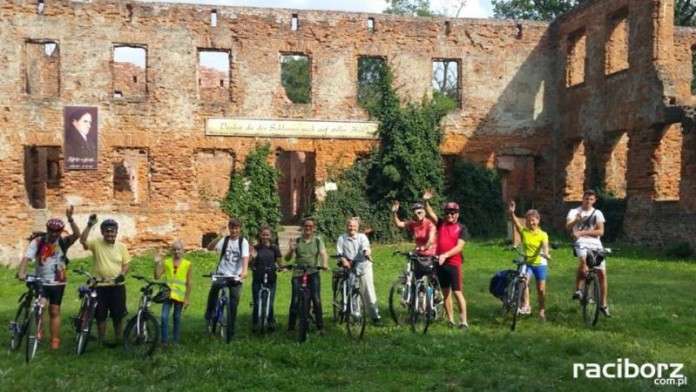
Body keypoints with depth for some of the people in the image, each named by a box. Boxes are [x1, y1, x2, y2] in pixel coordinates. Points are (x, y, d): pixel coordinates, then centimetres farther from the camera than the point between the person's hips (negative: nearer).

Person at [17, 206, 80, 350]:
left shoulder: (63, 242, -6)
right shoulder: (37, 242, -8)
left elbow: (77, 235, -24)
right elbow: (27, 257, -18)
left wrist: (70, 219, -37)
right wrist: (21, 272, -36)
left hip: (58, 282, 1)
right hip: (41, 281, -1)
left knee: (55, 312, 8)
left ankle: (55, 341, 17)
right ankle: (38, 331, 1)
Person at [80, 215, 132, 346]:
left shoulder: (121, 246, 1)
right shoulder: (96, 243, -5)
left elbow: (126, 263, 4)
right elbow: (83, 240, -24)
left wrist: (123, 274, -15)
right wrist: (90, 225, -32)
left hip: (117, 286, 1)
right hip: (100, 286, -1)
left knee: (118, 314, 10)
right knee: (100, 315, 8)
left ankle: (118, 337, 28)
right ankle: (102, 339, 24)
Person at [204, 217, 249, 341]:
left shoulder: (243, 242, -2)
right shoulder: (224, 239, 1)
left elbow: (245, 257, -16)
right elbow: (210, 248, -14)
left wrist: (244, 271, -34)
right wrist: (220, 236, -27)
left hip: (236, 276, 0)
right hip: (222, 274, 0)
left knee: (233, 304, 1)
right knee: (214, 287, -31)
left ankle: (231, 332, 13)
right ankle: (209, 313, -9)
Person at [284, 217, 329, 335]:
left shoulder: (318, 240, 4)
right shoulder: (296, 241, 4)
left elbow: (323, 253, -12)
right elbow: (287, 258, 1)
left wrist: (325, 264, -32)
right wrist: (291, 250, -20)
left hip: (313, 273, -1)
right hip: (298, 274, 1)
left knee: (316, 299, -10)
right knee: (295, 300, -3)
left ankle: (321, 327, -3)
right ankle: (290, 328, 8)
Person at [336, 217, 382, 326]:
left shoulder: (362, 237, 7)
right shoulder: (342, 238, 8)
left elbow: (366, 246, -12)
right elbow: (339, 253, 0)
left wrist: (367, 252, -34)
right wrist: (343, 260, -20)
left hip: (363, 266, 0)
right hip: (348, 268, 1)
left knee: (368, 290, -5)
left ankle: (375, 316, 0)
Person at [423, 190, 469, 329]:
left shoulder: (461, 228, -3)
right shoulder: (441, 223, 8)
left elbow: (459, 247, -12)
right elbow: (430, 214, -3)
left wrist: (445, 255, -25)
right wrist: (426, 201, -20)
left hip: (453, 263, -5)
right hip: (440, 262, 5)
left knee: (457, 292, -5)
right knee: (445, 293, 10)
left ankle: (464, 321, 1)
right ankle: (450, 320, 18)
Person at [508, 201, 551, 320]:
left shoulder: (543, 235, -7)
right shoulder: (523, 231, -5)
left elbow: (545, 246, -23)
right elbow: (516, 222, -22)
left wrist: (546, 253, -46)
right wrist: (511, 213, -41)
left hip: (539, 263, 0)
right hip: (526, 262, 0)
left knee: (541, 289, 8)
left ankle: (542, 311, 24)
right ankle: (526, 306, -23)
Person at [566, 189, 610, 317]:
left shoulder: (597, 213, 10)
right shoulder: (574, 211, 6)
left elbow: (600, 231, -2)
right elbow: (568, 227, -11)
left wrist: (582, 232, -12)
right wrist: (576, 220, -31)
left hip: (595, 244, 3)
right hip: (581, 243, -3)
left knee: (602, 273, -1)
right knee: (583, 260, -35)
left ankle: (603, 305, 12)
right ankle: (577, 290, -15)